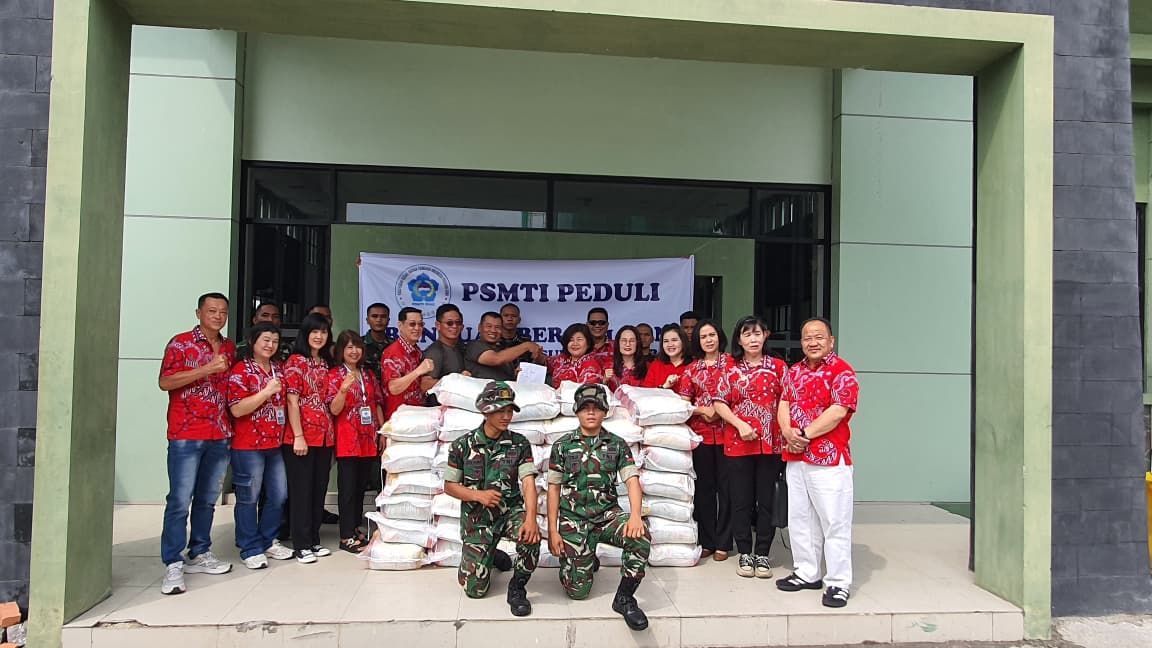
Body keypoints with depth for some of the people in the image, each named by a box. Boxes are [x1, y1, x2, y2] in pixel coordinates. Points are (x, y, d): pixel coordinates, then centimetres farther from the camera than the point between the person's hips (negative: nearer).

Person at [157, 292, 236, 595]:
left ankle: (199, 555, 23)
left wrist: (230, 425, 10)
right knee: (179, 501, -5)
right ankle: (173, 565, 1)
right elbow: (165, 382, -12)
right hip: (186, 436, -5)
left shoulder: (229, 347, 14)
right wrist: (207, 369, -18)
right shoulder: (180, 343, -3)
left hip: (219, 436, 6)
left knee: (207, 500, 12)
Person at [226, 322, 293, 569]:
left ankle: (268, 541, 27)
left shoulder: (279, 370, 13)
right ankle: (251, 549, 14)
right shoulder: (241, 370, -7)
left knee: (278, 496, 12)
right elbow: (237, 409, -16)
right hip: (248, 445, -7)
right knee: (249, 498, 3)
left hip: (275, 444, 7)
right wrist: (266, 392, -20)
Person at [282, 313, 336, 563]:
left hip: (324, 436, 6)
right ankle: (301, 545, 7)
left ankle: (314, 540, 21)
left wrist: (331, 432, 9)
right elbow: (292, 402, -11)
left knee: (319, 489, 11)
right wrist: (299, 436, -16)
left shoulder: (326, 364, 14)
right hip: (301, 436, -6)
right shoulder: (296, 361, -5)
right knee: (301, 490, 0)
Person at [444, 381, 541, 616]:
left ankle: (517, 588, -8)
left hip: (511, 511, 0)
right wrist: (478, 495, -18)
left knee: (530, 536, -35)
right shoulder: (463, 445, -5)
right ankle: (491, 556, 32)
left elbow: (528, 482, -15)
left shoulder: (519, 444, -5)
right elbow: (449, 486, 1)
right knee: (475, 589, -4)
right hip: (477, 518, 0)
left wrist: (530, 518, -32)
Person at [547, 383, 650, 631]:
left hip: (608, 515, 1)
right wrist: (552, 531, -3)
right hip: (573, 520, 0)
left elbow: (632, 480, -6)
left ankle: (625, 598, -12)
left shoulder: (617, 445, 4)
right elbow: (554, 489, 4)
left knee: (641, 537, -31)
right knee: (578, 590, -7)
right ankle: (581, 561, 30)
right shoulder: (563, 446, 3)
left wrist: (635, 515, -25)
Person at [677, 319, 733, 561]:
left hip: (725, 432, -2)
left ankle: (723, 542, 9)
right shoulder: (692, 368, 11)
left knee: (725, 486, 0)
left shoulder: (731, 362, 4)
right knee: (703, 487, 7)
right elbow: (683, 403, 8)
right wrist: (702, 410, -9)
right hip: (700, 433, 3)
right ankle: (706, 541, 17)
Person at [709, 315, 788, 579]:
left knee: (766, 500, 6)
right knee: (741, 501, 6)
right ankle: (744, 554, 17)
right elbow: (719, 403, 1)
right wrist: (740, 425, -13)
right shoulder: (730, 368, 4)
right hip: (738, 443, 0)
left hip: (771, 443, 0)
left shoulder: (778, 367, 5)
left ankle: (762, 554, 17)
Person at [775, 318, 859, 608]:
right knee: (799, 518, 14)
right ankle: (806, 574, 26)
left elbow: (839, 410, -17)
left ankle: (838, 583, 7)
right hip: (795, 457, 7)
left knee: (834, 522, -2)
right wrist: (788, 432, -8)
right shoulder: (794, 371, 15)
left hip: (829, 458, -7)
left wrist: (806, 435, -15)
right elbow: (784, 404, 11)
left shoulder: (842, 371, -7)